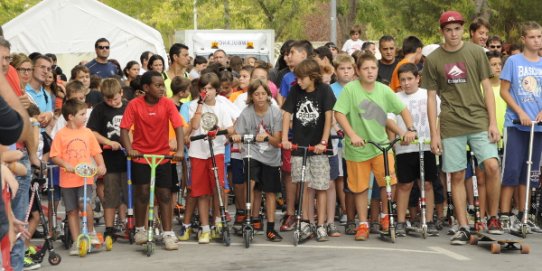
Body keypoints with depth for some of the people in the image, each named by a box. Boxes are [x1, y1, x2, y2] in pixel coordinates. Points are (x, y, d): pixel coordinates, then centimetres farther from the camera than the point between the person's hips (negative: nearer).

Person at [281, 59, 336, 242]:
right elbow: (287, 114, 3)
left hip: (318, 146, -2)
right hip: (299, 145, 2)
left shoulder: (324, 90, -5)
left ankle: (321, 226, 7)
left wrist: (323, 142, -16)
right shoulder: (295, 91, 3)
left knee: (320, 187, 1)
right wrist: (285, 139, -8)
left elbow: (328, 116, -9)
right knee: (303, 185, 0)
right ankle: (305, 224, 8)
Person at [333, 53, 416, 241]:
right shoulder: (350, 89, -10)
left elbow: (403, 109, 6)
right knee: (360, 187, 5)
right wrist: (352, 135, -23)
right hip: (358, 147, -2)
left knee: (388, 181, -9)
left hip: (381, 144, 2)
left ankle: (385, 217, 14)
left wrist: (410, 129, -7)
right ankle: (363, 224, 19)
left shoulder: (383, 90, -1)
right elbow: (339, 113, -14)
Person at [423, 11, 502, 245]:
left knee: (492, 166, -15)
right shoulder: (433, 60, 3)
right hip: (451, 126, 0)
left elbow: (487, 88, 5)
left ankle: (493, 218, 1)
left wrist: (493, 122, -2)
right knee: (457, 176, 2)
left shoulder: (475, 52, 3)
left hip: (479, 121, 0)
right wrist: (434, 134, 1)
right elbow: (431, 97, 6)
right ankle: (463, 227, 10)